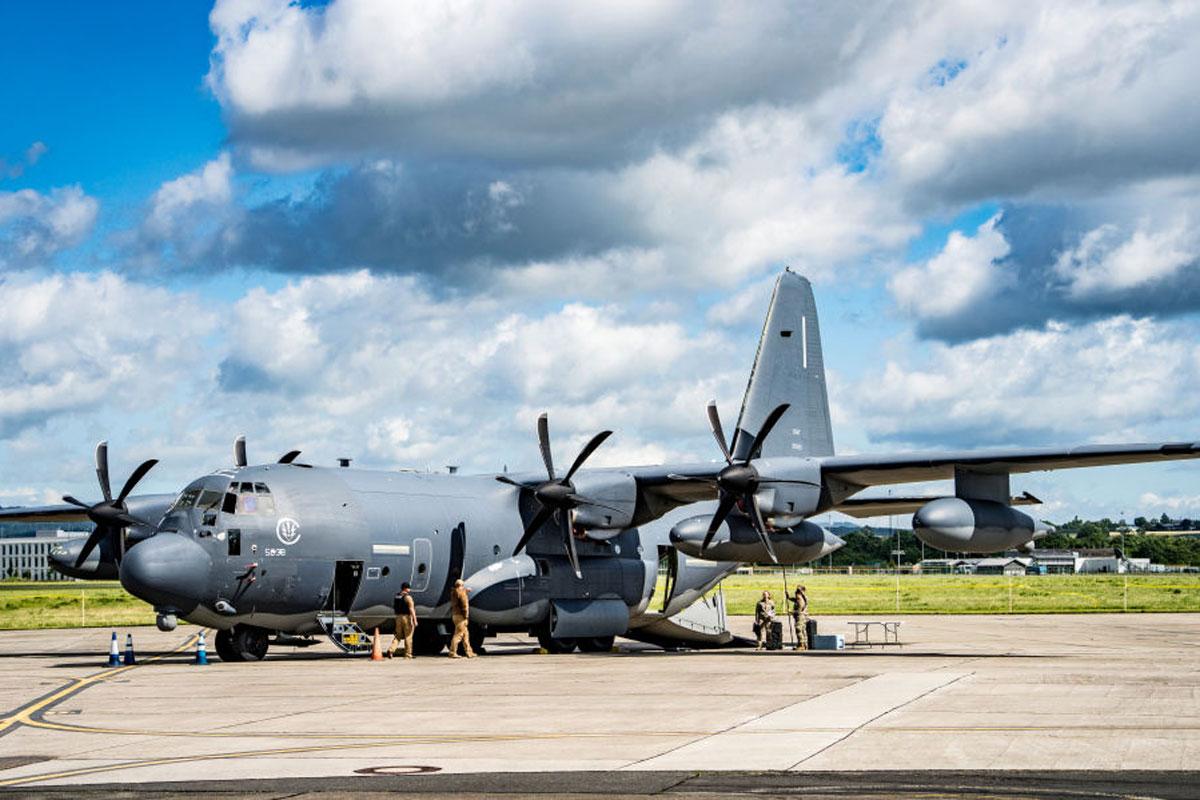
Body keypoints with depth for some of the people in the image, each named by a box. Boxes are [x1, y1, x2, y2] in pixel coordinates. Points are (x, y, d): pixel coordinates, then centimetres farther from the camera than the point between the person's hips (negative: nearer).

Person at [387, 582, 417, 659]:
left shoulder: (396, 596, 10)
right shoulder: (407, 597, -13)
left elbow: (394, 607, 18)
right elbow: (411, 609, -19)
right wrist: (415, 620, -19)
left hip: (398, 617, 6)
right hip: (407, 617, -6)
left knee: (398, 635, 10)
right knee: (408, 637, 3)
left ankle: (391, 650, -10)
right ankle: (408, 654, 6)